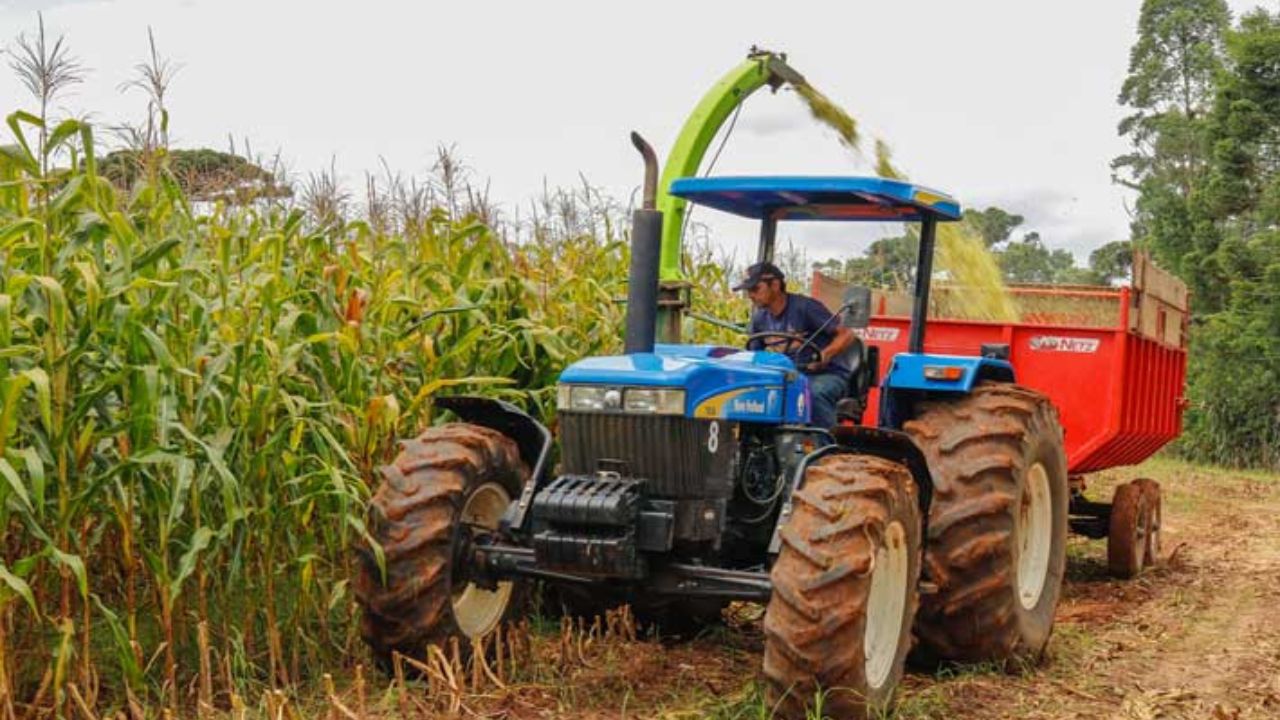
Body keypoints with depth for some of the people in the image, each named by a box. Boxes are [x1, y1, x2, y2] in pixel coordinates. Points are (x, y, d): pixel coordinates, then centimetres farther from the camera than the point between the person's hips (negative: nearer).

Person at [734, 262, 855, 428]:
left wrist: (824, 355, -29)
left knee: (814, 394, -39)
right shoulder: (759, 317, 8)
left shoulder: (805, 307, -11)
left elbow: (846, 335, -12)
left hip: (826, 374, -5)